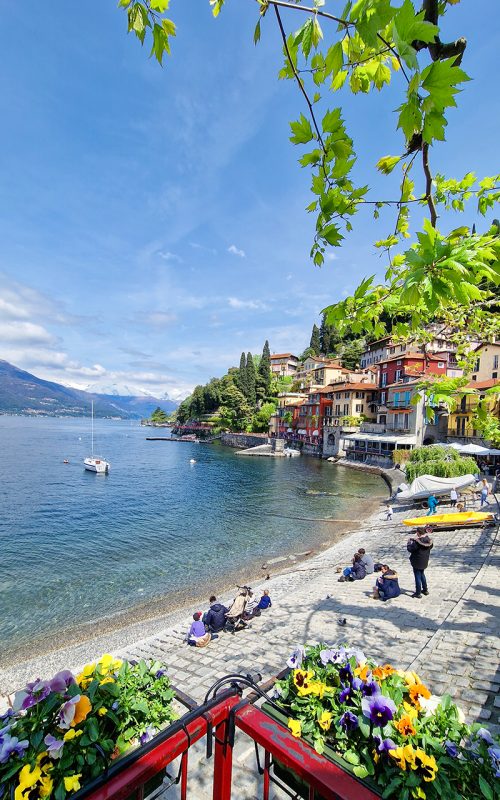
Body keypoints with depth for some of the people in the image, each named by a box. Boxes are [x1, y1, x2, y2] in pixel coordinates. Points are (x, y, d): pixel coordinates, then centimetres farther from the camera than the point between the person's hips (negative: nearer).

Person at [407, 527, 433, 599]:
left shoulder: (417, 541, -27)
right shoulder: (429, 540, -5)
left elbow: (410, 549, -23)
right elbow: (431, 546, 15)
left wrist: (409, 542, -5)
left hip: (417, 562, -7)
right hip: (425, 561, 7)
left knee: (418, 576, 4)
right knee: (422, 574, 26)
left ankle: (418, 593, 13)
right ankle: (425, 590, 36)